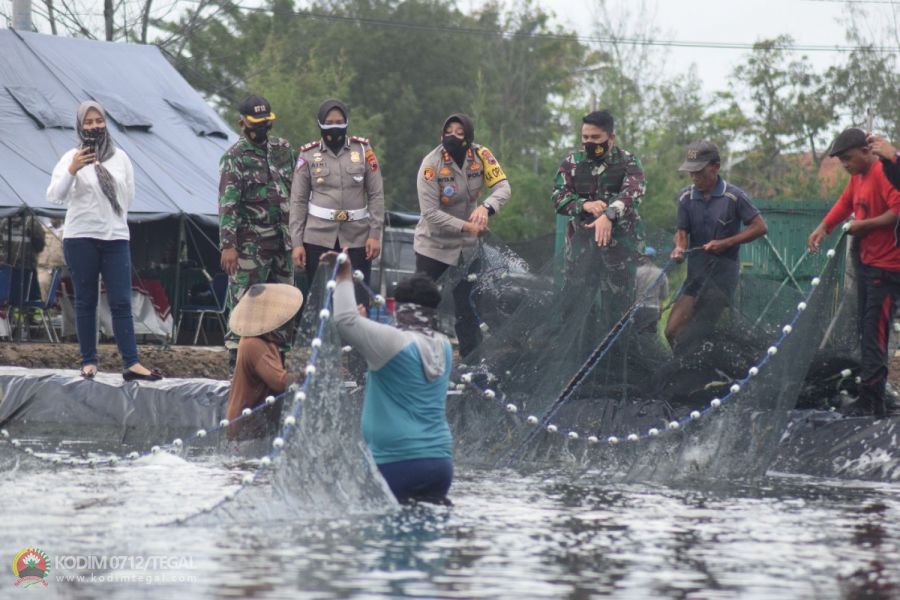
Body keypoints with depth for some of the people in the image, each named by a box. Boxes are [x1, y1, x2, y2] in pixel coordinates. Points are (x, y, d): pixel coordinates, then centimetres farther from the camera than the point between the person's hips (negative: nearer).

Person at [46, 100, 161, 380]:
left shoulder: (120, 157, 9)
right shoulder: (72, 158, -1)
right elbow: (54, 196, -12)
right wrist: (71, 171, -27)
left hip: (116, 238, 2)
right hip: (80, 239, -2)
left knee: (121, 302, -5)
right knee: (86, 302, 3)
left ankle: (132, 363, -11)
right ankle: (89, 361, 7)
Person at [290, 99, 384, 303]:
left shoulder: (363, 149, 4)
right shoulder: (308, 155, 3)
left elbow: (376, 194, 4)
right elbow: (298, 201, 4)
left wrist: (375, 234, -3)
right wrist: (297, 242, -1)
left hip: (357, 239, 0)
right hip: (318, 238, 0)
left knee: (359, 301, -2)